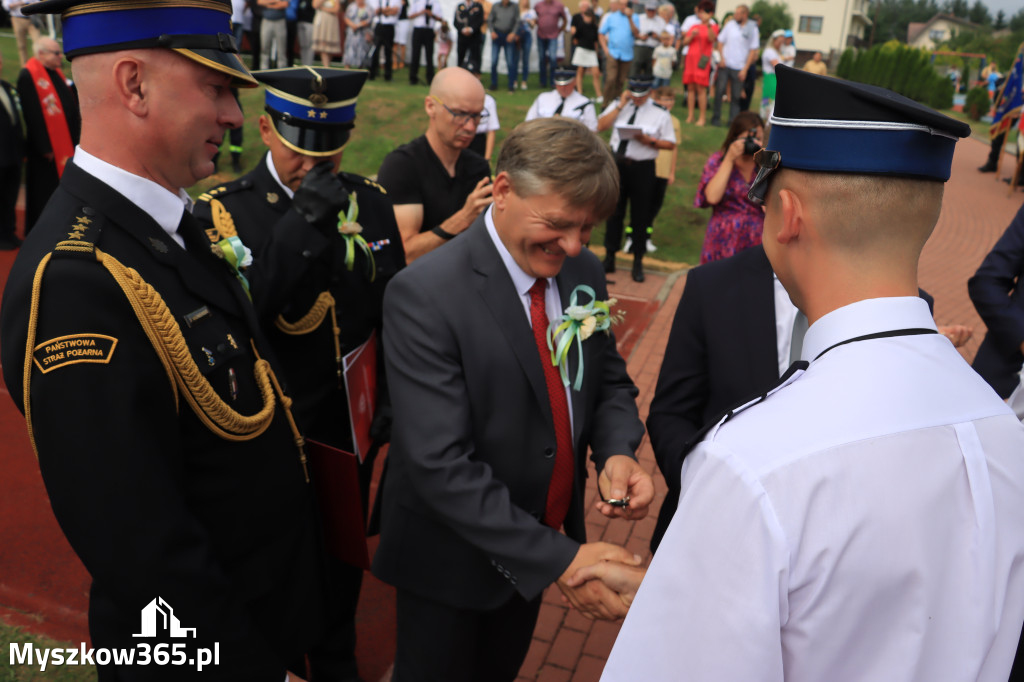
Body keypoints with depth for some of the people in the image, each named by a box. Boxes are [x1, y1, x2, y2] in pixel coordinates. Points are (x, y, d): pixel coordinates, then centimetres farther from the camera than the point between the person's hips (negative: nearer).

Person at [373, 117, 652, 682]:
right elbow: (440, 465, -30)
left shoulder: (583, 272, -5)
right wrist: (559, 560, -31)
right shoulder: (424, 295, -27)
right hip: (452, 557, -5)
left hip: (547, 532, 6)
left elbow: (609, 382, 5)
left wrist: (617, 453, -17)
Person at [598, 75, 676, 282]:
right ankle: (609, 257, 24)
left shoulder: (660, 113, -3)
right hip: (618, 163, 2)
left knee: (640, 216, 5)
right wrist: (621, 105, -12)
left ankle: (638, 262, 19)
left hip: (642, 167, -2)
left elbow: (670, 144, -2)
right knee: (614, 212, 11)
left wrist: (649, 141, -19)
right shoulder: (619, 104, 5)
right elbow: (601, 127, -7)